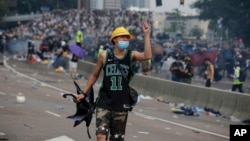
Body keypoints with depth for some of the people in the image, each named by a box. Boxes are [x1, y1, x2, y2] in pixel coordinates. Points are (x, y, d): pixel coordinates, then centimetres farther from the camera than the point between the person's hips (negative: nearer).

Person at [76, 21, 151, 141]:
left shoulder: (131, 55, -2)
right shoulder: (105, 55, -2)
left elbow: (147, 56, -23)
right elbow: (94, 75, 10)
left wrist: (146, 35, -24)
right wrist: (84, 92, 11)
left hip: (121, 105, 1)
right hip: (104, 103, -1)